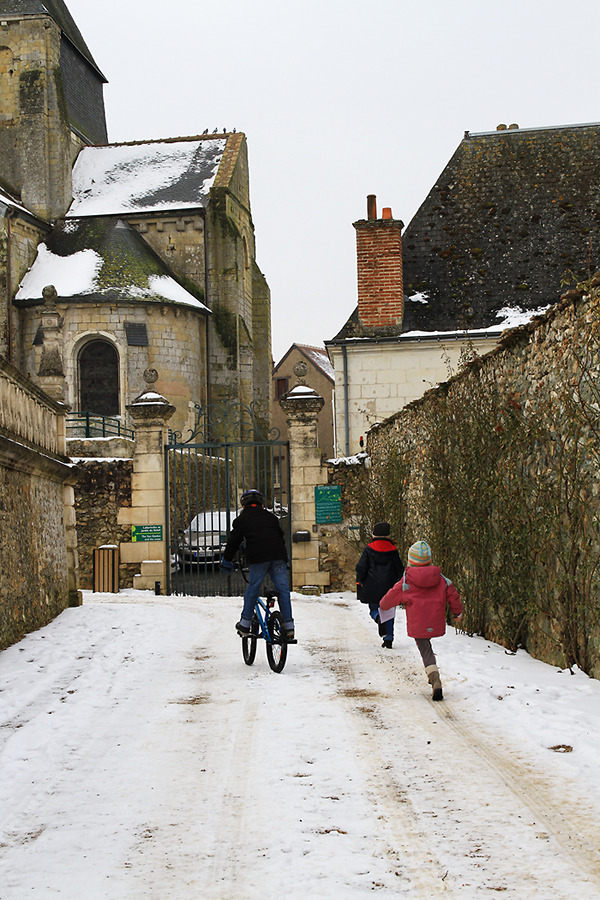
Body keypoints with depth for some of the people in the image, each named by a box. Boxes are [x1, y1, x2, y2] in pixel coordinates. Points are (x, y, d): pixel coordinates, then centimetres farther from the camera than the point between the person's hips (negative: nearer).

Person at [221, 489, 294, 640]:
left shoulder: (242, 519, 14)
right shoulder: (271, 517, 24)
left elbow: (233, 541, 13)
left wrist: (226, 560, 23)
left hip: (258, 558, -2)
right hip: (278, 556, 2)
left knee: (252, 588, 8)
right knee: (283, 589, 4)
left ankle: (245, 624, 10)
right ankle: (289, 627, 0)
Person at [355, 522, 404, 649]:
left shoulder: (369, 549, -3)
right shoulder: (393, 550, 3)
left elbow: (361, 567, -6)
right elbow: (400, 569, 8)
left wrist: (359, 583, 6)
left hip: (372, 587, -1)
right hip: (389, 587, 1)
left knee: (373, 608, 14)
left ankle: (378, 617, -22)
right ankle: (388, 639, 5)